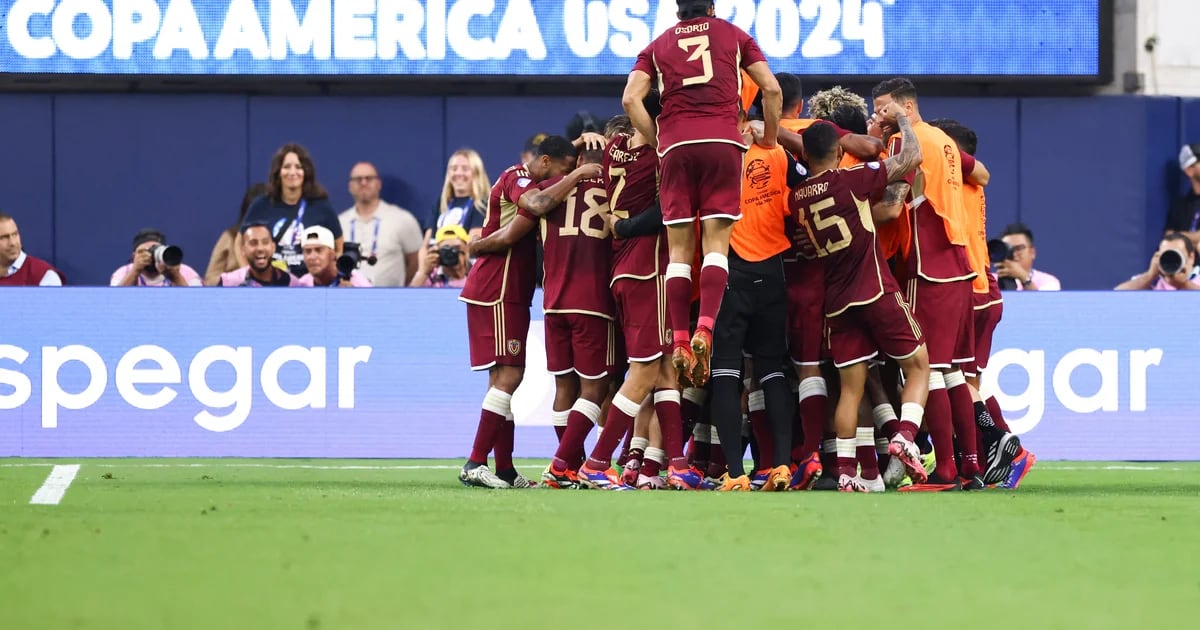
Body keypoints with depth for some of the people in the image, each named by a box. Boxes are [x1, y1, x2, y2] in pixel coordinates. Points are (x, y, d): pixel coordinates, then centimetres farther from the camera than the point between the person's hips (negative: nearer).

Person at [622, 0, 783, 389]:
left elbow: (631, 99, 5)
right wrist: (770, 138, 20)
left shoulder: (658, 45, 20)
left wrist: (657, 142, 12)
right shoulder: (733, 35, 17)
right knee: (716, 240, -4)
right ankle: (705, 328, -25)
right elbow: (771, 89, 9)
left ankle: (680, 342, -9)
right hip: (722, 139, -1)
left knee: (679, 248, 2)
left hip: (676, 144, 1)